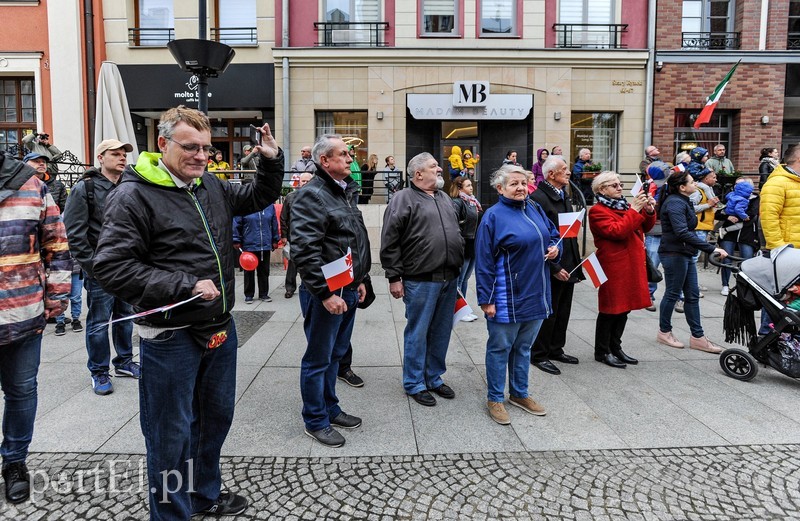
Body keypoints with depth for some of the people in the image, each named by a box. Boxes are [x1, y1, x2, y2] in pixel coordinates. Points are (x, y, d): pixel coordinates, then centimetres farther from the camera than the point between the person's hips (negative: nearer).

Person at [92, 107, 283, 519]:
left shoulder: (210, 185, 6)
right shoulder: (134, 196, -15)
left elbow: (259, 197, 22)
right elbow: (112, 268, -21)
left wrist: (271, 161, 4)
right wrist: (186, 285, -23)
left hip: (220, 329, 8)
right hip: (170, 338, -7)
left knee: (216, 417, 22)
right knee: (172, 434, 8)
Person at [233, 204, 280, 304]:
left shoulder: (270, 206, 2)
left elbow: (274, 224, 9)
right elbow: (236, 224, -5)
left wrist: (275, 240, 10)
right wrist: (236, 241, -6)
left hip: (265, 245, 3)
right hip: (249, 245, -2)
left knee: (264, 271, 10)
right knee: (249, 271, 7)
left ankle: (263, 293, 22)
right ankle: (248, 295, 18)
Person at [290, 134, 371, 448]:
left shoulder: (346, 192, 15)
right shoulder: (311, 196, -16)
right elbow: (304, 252, -24)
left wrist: (360, 280, 20)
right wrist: (325, 294, -23)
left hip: (348, 291, 9)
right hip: (325, 294, -9)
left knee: (335, 354, 20)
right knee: (318, 359, 5)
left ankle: (330, 409, 36)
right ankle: (315, 421, 20)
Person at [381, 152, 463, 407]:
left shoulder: (444, 198, 17)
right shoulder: (403, 199, -6)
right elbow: (390, 241, -10)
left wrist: (459, 265, 18)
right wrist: (394, 277, -13)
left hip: (449, 279, 7)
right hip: (421, 280, -7)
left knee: (441, 331, 14)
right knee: (418, 332, 3)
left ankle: (434, 378, 29)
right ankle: (414, 384, 17)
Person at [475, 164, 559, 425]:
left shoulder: (535, 209, 8)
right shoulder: (494, 216, -12)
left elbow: (552, 233, 24)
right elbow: (484, 260, -13)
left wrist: (553, 248, -1)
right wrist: (486, 299, -15)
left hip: (535, 294, 7)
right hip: (507, 297, -6)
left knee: (523, 347, 19)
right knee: (500, 348, 6)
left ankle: (519, 393, 34)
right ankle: (495, 399, 21)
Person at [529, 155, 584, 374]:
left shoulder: (565, 196, 14)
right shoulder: (538, 198, -16)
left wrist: (576, 263, 14)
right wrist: (554, 267, -19)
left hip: (568, 266, 9)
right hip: (551, 269, -8)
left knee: (563, 312, 17)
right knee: (548, 313, 3)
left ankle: (556, 349, 32)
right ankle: (539, 355, 17)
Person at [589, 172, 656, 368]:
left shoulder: (624, 205, 15)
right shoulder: (598, 211, -9)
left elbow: (645, 227, 15)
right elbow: (617, 231, -22)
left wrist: (649, 210, -2)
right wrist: (634, 210, -19)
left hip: (632, 264, 8)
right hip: (614, 267, -8)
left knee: (624, 307, 14)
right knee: (610, 309, 0)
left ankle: (615, 347, 26)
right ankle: (602, 352, 13)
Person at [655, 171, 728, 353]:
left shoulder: (682, 201, 17)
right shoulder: (675, 203, -17)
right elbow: (682, 233, -28)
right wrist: (711, 248, -29)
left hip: (685, 254, 10)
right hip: (674, 254, -10)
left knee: (692, 295, 9)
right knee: (672, 294, 1)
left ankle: (697, 337, 14)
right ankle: (664, 332, 15)